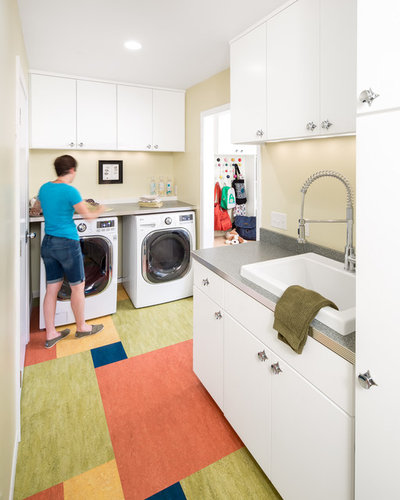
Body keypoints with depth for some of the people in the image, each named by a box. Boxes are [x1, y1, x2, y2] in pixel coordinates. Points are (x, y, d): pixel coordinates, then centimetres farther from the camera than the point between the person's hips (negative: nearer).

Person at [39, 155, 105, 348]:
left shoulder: (44, 188, 7)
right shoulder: (70, 191, -16)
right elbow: (87, 215, -9)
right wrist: (99, 211, 11)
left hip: (47, 243, 7)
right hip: (67, 243, -7)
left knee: (52, 289, 12)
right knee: (78, 287, 9)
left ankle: (50, 334, 21)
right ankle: (81, 327, 26)